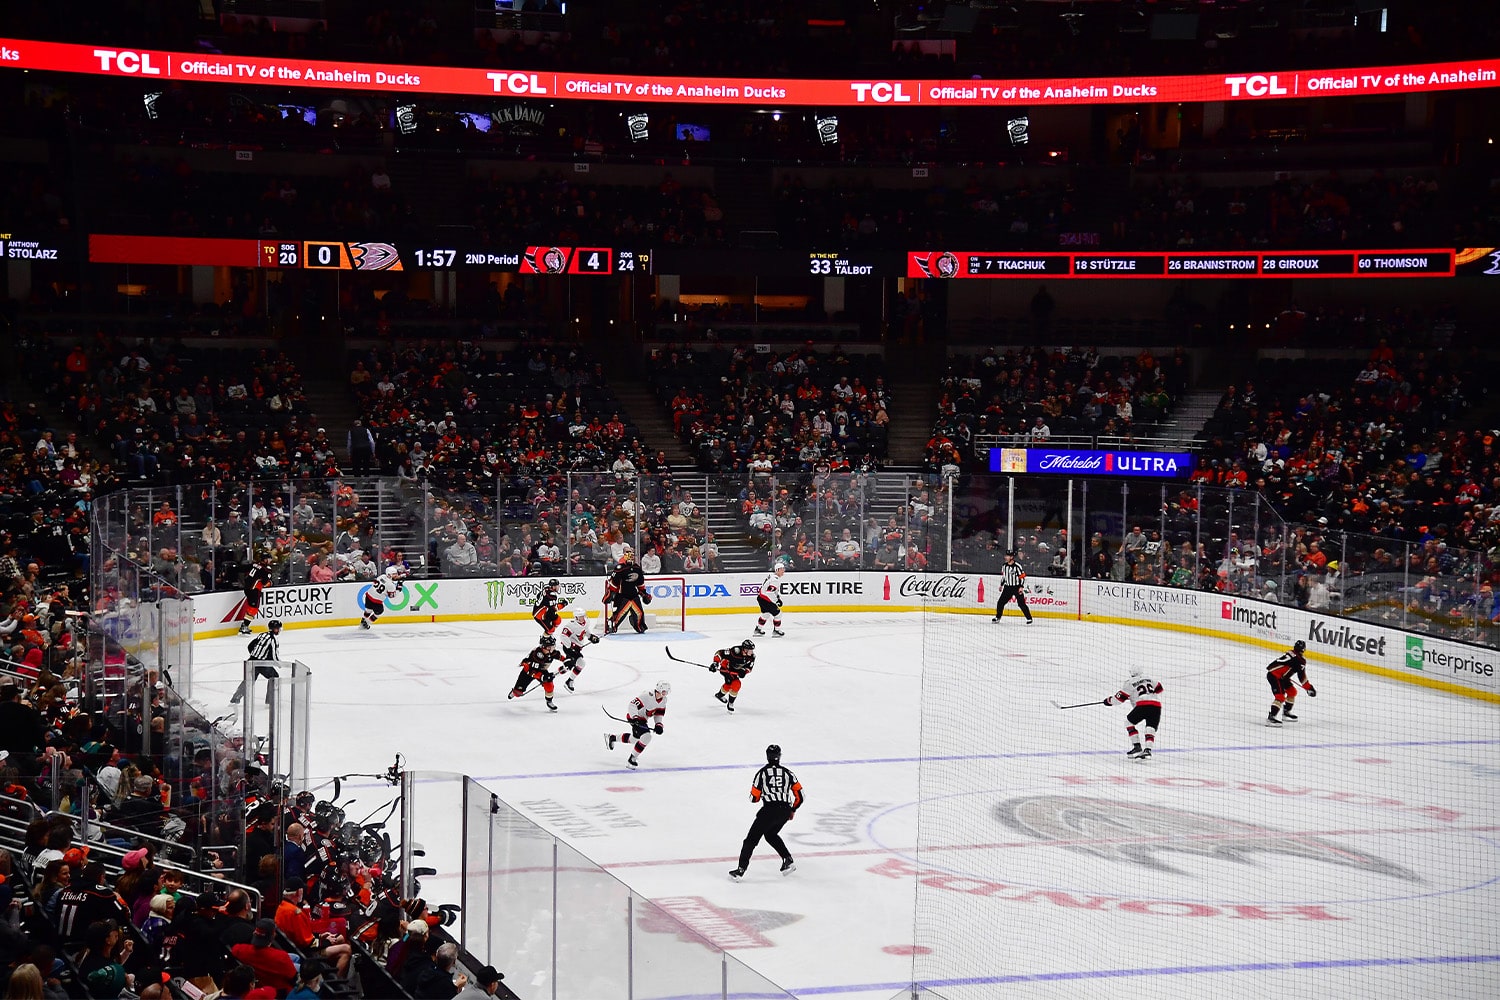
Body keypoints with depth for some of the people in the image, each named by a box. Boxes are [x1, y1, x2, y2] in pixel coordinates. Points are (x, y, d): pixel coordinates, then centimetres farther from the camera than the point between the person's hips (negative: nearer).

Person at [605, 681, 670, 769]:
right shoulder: (648, 696, -29)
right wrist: (634, 717, -43)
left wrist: (659, 725, -12)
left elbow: (659, 714, 5)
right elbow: (633, 704, -31)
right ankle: (632, 759, -10)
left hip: (643, 718, 10)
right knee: (646, 737, -23)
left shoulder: (663, 700, -2)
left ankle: (611, 737, 46)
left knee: (635, 738, 26)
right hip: (635, 716, -10)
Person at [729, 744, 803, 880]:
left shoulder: (762, 773, 1)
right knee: (771, 835, 30)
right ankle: (788, 861, 22)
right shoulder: (787, 772, 11)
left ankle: (741, 869, -5)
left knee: (752, 838, 2)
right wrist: (793, 810, 21)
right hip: (785, 811, 5)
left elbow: (754, 797, 2)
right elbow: (799, 793, 8)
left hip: (769, 810, -5)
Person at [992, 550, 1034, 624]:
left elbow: (1022, 577, -14)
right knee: (1001, 602, 3)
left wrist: (1021, 587, -19)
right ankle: (998, 617, 19)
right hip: (1008, 587, 6)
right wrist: (1001, 585, 20)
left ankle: (1029, 618, 1)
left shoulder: (1017, 566, -17)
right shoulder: (1004, 566, 4)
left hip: (1017, 588, -6)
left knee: (1021, 603, -8)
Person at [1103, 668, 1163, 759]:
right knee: (1150, 729, 7)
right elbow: (1159, 688, 34)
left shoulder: (1129, 683, 9)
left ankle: (1137, 747, 8)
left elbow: (1119, 698, 8)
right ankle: (1147, 751, -13)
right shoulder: (1149, 680, 25)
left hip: (1143, 705, -5)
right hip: (1156, 705, 5)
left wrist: (1109, 700, 26)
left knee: (1129, 722, 15)